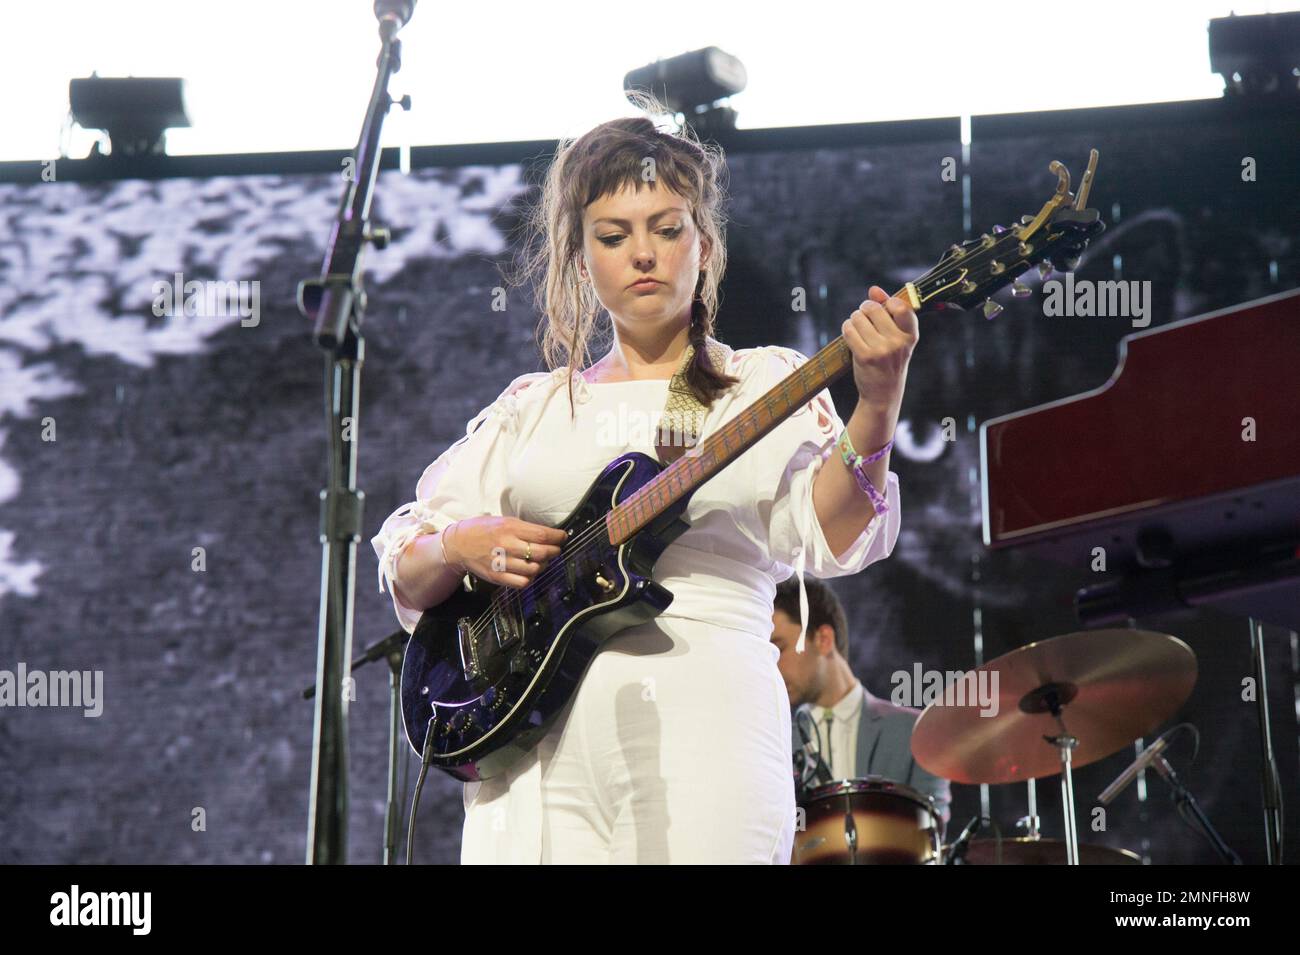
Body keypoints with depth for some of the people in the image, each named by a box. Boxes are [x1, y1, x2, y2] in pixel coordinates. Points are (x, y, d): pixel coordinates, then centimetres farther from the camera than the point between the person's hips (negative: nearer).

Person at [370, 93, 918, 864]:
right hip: (532, 737, 3)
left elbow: (826, 535, -7)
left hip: (700, 722, -2)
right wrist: (461, 546, -6)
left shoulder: (765, 387, 10)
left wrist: (876, 408, -23)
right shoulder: (533, 408, 17)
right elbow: (405, 571, 16)